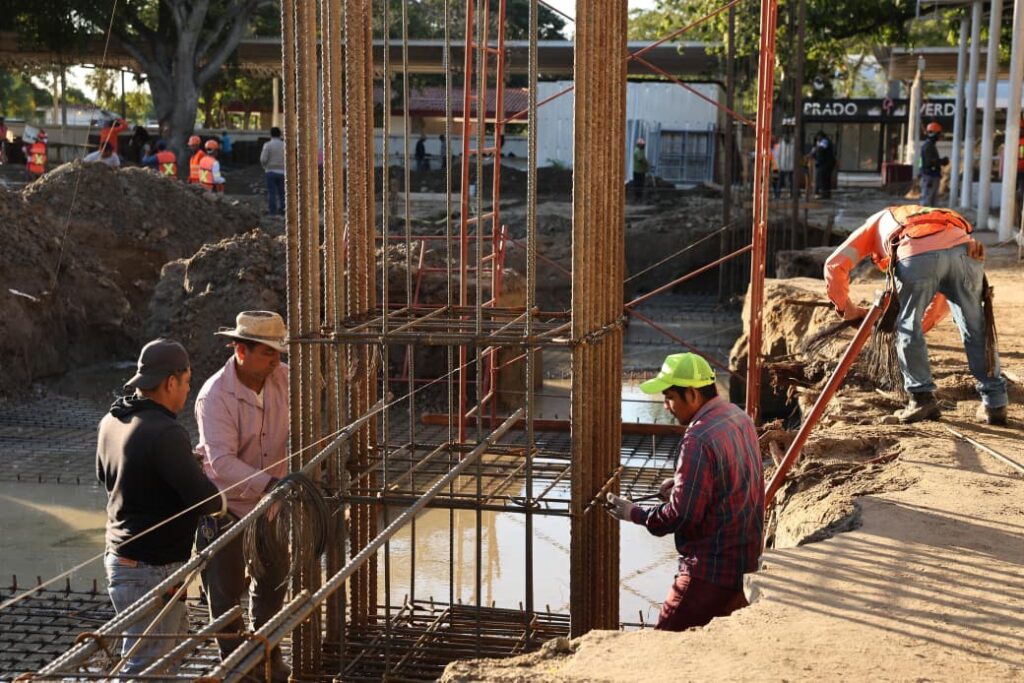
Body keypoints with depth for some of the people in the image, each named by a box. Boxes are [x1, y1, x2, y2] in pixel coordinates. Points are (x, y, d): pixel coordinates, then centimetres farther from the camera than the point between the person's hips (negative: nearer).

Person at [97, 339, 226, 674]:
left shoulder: (112, 421, 4)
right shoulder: (165, 433, -25)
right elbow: (204, 500, -25)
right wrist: (222, 501, 0)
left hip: (120, 555, 10)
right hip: (151, 571, -10)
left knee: (176, 637, 26)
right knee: (143, 665, -2)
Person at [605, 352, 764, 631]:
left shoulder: (699, 440, -21)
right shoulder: (739, 418, 7)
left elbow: (682, 514, -21)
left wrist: (634, 514, -6)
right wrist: (680, 486, 10)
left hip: (711, 571, -10)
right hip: (746, 562, 10)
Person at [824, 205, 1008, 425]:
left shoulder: (874, 224, 37)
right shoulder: (934, 217, 47)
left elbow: (834, 265, 23)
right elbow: (945, 291, 42)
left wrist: (845, 307, 34)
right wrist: (924, 323, 45)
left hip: (917, 257, -4)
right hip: (963, 248, 4)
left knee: (908, 328, 16)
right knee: (976, 330, 14)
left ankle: (922, 398, 13)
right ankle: (994, 403, 17)